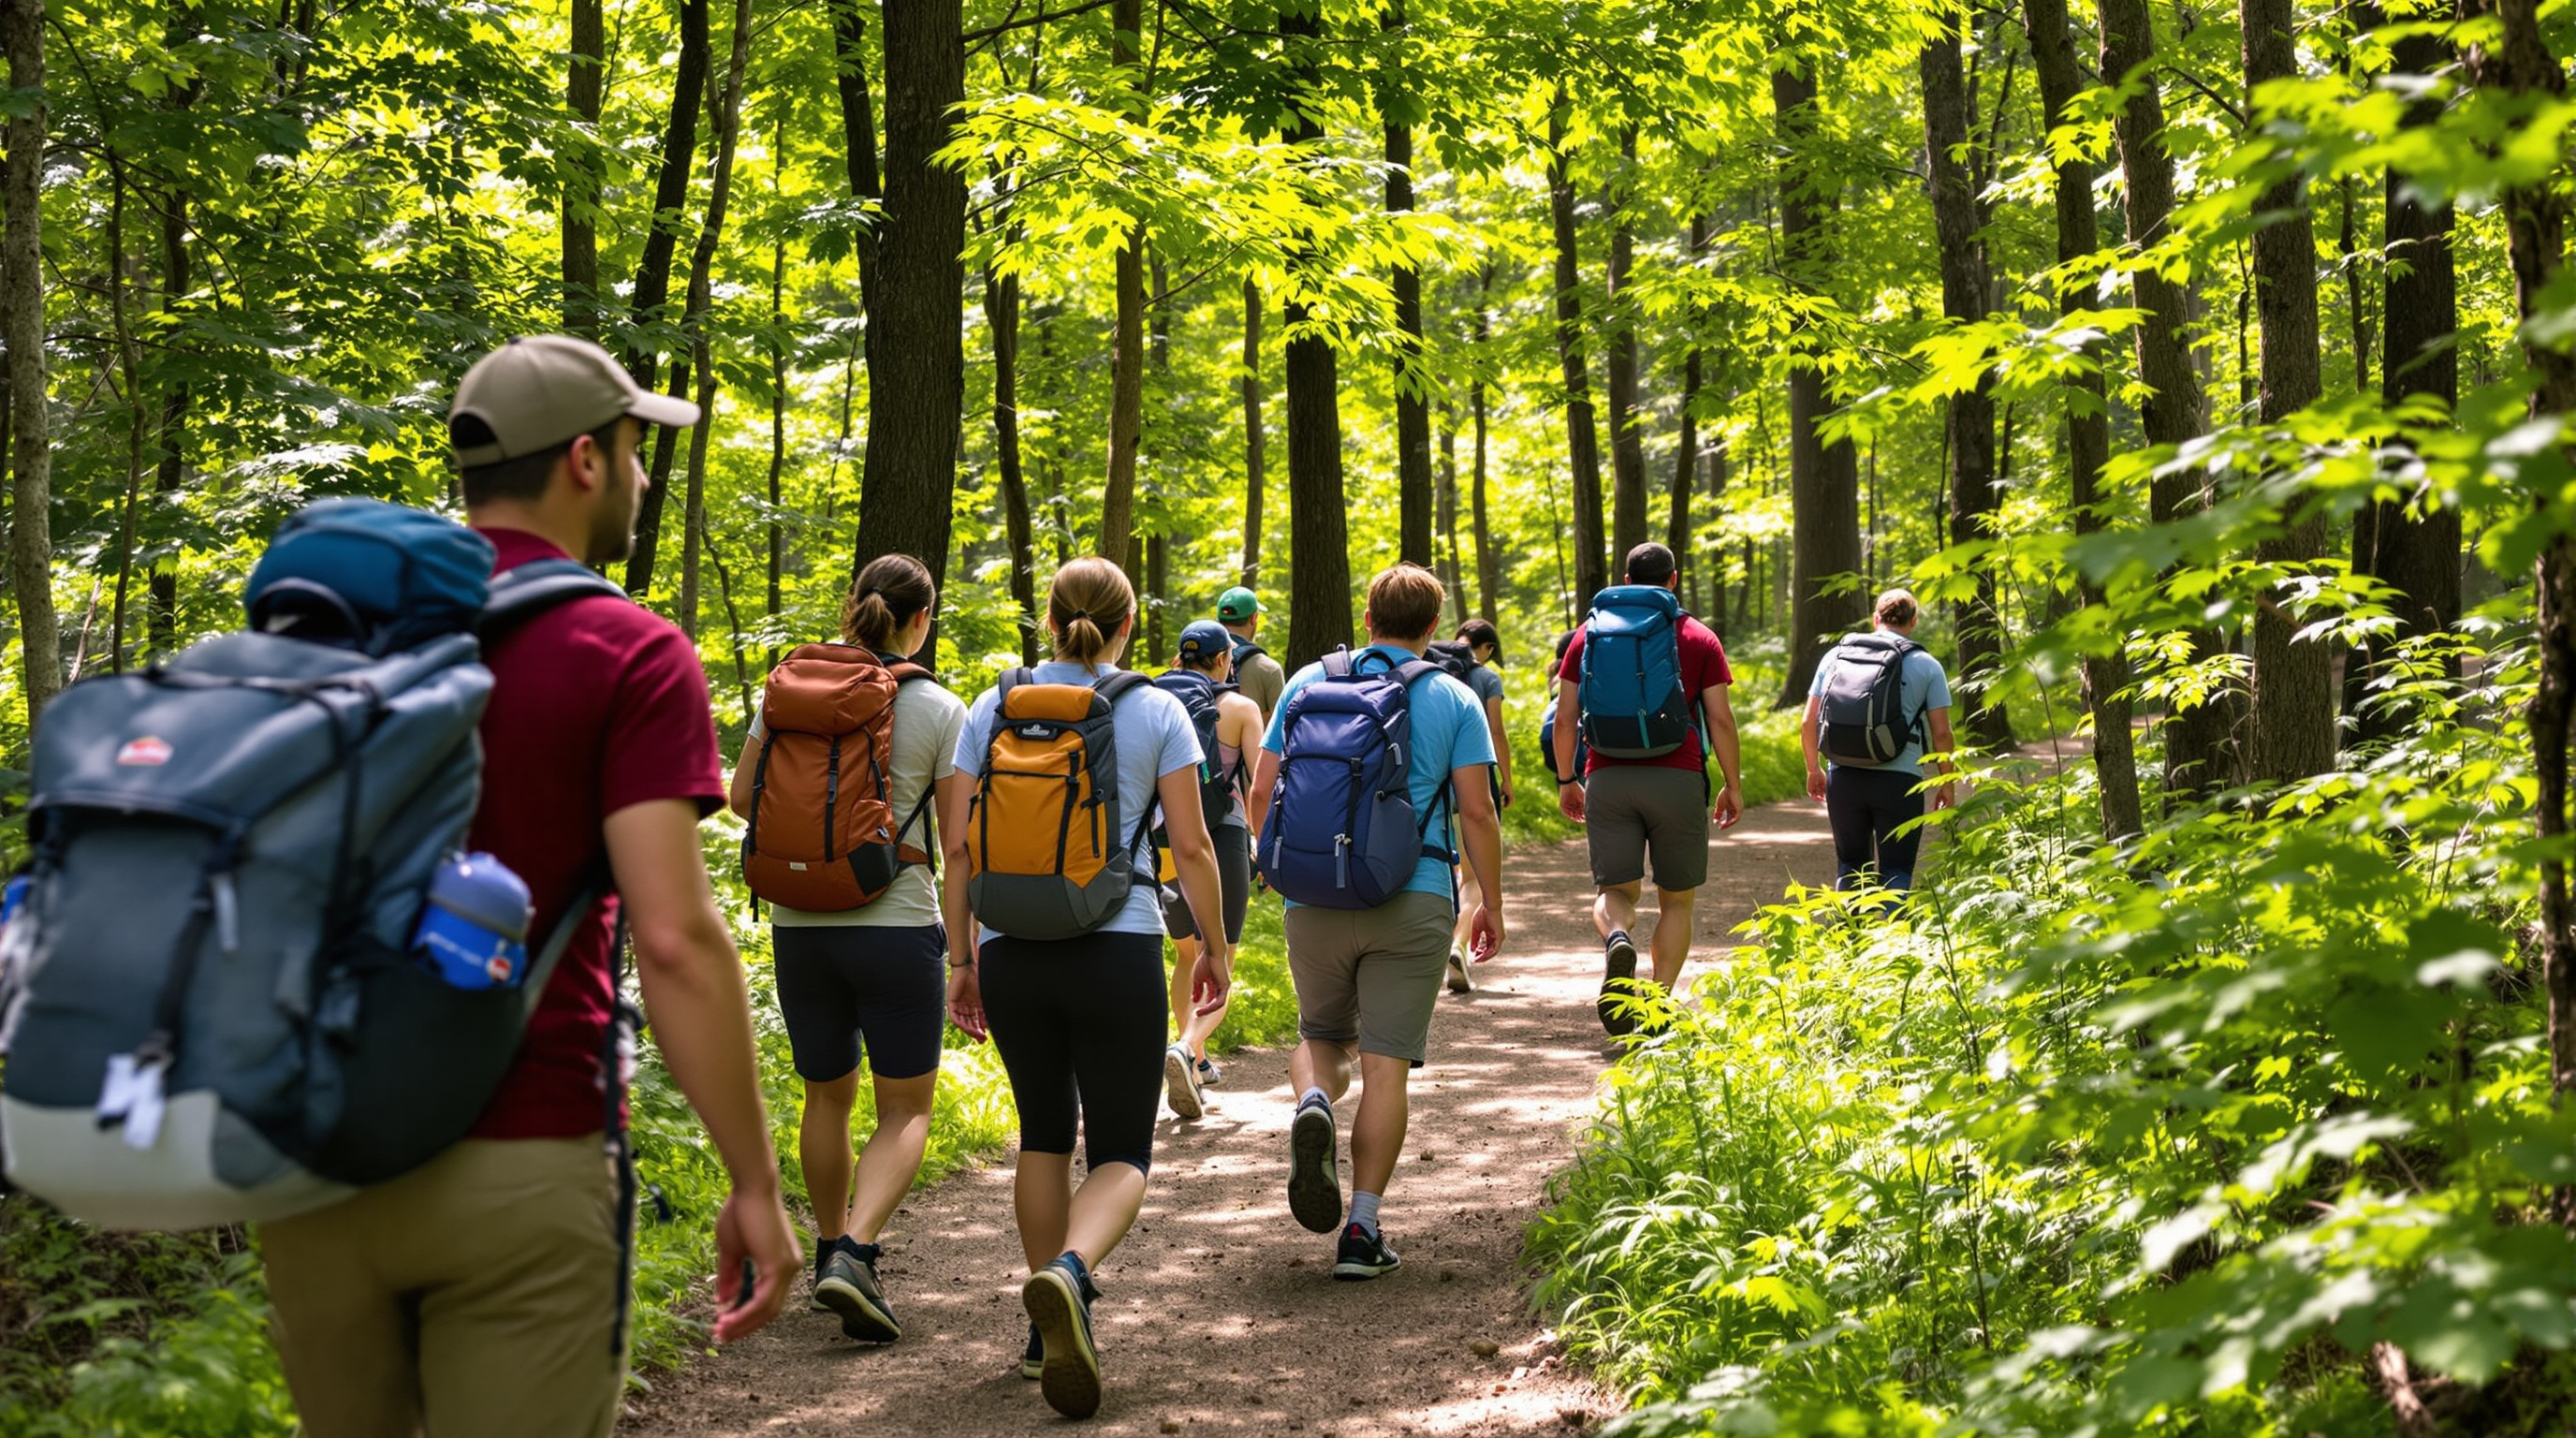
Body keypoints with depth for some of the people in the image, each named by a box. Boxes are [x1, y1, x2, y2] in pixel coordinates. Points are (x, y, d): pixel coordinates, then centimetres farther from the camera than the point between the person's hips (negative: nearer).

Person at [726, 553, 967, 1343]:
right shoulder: (939, 710, -7)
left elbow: (741, 795, 9)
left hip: (800, 923, 3)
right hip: (897, 924, -3)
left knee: (828, 1095, 21)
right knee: (905, 1109, 6)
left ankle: (832, 1248, 31)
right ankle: (854, 1256, -14)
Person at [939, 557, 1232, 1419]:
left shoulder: (992, 709, 6)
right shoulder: (1156, 712, 0)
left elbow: (958, 846, 3)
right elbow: (1192, 845, -2)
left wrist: (961, 959, 11)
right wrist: (1216, 946, 11)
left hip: (1010, 952, 3)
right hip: (1118, 950, -2)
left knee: (1044, 1132, 21)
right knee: (1121, 1152, 4)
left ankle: (1050, 1325, 24)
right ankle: (1069, 1274, -27)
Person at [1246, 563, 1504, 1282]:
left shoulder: (1307, 683, 8)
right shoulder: (1453, 699, 3)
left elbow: (1263, 793, 6)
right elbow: (1476, 811, -2)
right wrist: (1492, 902, 9)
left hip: (1315, 895, 2)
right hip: (1412, 899, -2)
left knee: (1322, 1036, 20)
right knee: (1385, 1065, 2)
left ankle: (1313, 1103, -14)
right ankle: (1362, 1230, -3)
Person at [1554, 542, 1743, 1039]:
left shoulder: (1590, 634, 10)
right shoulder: (1699, 639, 6)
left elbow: (1564, 718, 7)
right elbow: (1720, 720, 1)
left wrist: (1566, 781, 17)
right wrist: (1732, 785, 9)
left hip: (1607, 779, 1)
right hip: (1678, 779, -1)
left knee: (1615, 891, 6)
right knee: (1676, 900, 10)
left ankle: (1617, 941, -28)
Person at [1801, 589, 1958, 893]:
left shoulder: (1836, 656, 8)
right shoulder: (1926, 665, 2)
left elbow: (1808, 723, 9)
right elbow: (1941, 733, -1)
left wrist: (1814, 769, 22)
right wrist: (1947, 783, 12)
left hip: (1844, 777, 3)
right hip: (1899, 779, -3)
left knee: (1850, 865, 19)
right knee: (1895, 871, 3)